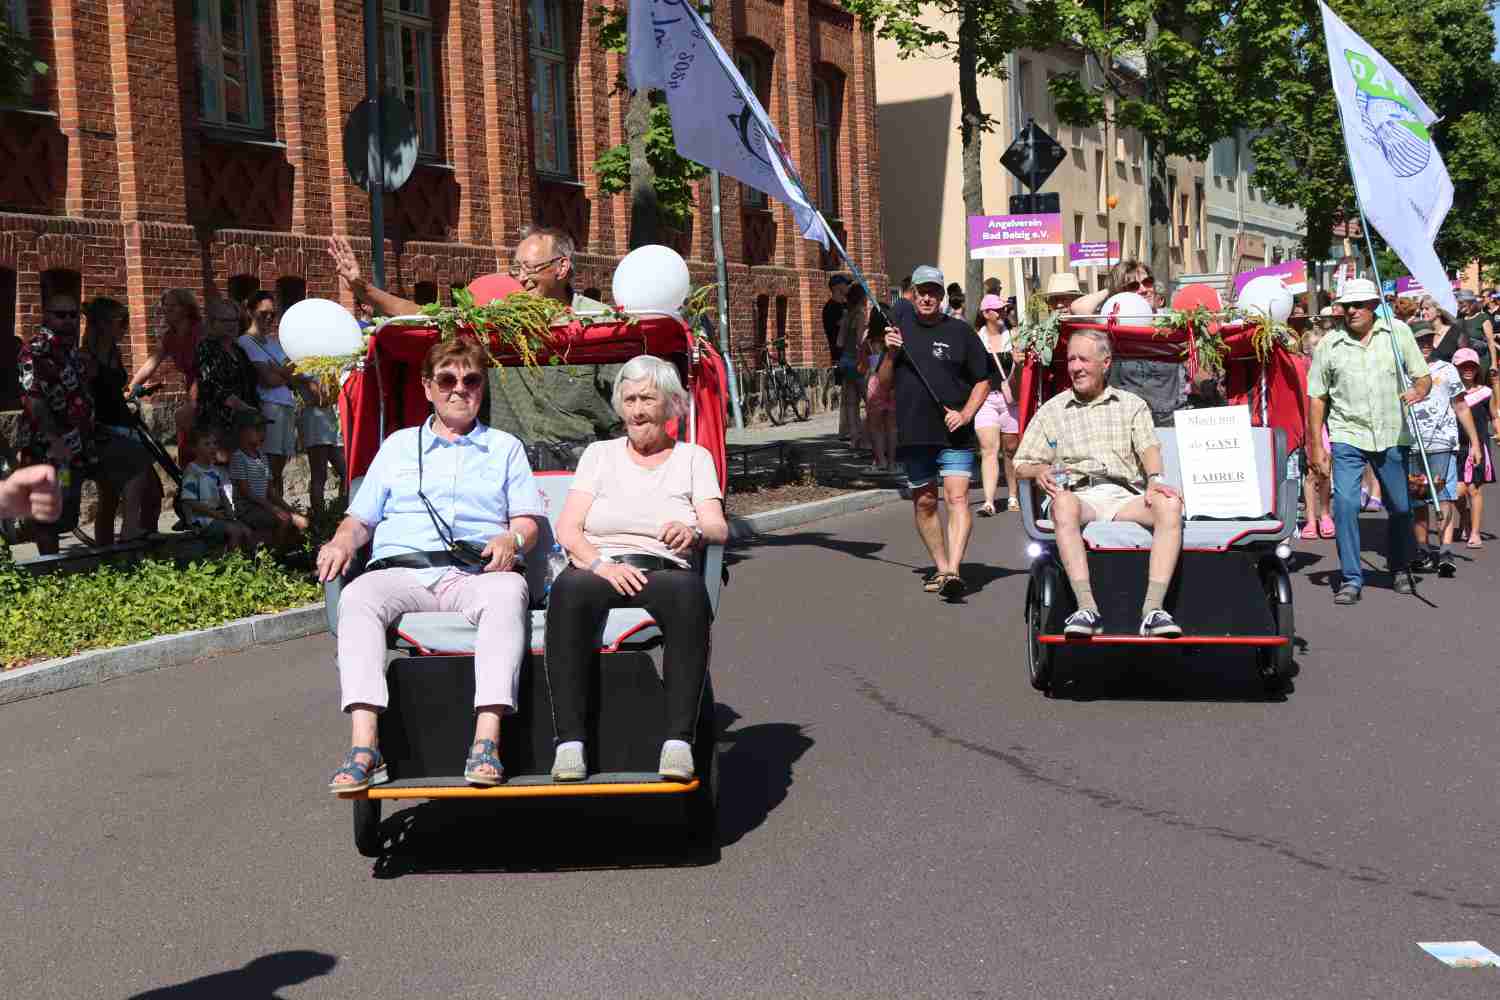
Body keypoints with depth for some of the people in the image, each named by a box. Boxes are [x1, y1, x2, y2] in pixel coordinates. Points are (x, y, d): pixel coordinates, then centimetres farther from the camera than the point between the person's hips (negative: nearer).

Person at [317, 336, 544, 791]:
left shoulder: (505, 447, 25)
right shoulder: (398, 445, 28)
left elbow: (528, 519, 15)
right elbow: (361, 518, 24)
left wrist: (511, 540, -9)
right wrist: (342, 541, 0)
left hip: (475, 576, -1)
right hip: (401, 571, 1)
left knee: (510, 589, -38)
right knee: (357, 597, -34)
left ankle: (486, 740, -48)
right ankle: (363, 746, -43)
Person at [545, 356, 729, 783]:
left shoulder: (694, 458, 20)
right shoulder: (600, 454, 22)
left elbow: (718, 528, 6)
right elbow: (567, 527, 9)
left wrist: (693, 531, -19)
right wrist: (601, 563, -12)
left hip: (664, 571, 0)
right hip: (599, 568, 1)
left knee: (687, 591, -38)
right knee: (569, 588, -36)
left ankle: (678, 740, -40)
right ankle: (570, 742, -38)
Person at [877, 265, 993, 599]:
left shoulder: (960, 332, 3)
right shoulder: (900, 326, 10)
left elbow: (983, 381, 6)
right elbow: (884, 384, 11)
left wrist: (965, 414, -9)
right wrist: (890, 354, -6)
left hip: (954, 433, -3)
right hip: (914, 433, 3)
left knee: (957, 498, -15)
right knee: (924, 502, 10)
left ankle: (953, 571, -23)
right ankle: (940, 567, 23)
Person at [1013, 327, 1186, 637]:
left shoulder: (1132, 405, 21)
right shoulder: (1052, 410, 21)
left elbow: (1148, 446, 4)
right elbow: (1022, 464, 19)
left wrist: (1155, 478, -18)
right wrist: (1039, 471, -6)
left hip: (1124, 497, 1)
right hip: (1079, 495, -1)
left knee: (1169, 504, -31)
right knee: (1064, 504, -38)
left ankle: (1153, 608, -39)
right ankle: (1087, 609, -46)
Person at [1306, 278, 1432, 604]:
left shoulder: (1397, 332, 1)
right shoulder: (1329, 345, -1)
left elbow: (1423, 376, 5)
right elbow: (1317, 397, 3)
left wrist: (1418, 391, -19)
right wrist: (1316, 446, 0)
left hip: (1392, 434, 1)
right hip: (1347, 435, -1)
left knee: (1400, 507, 11)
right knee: (1345, 504, -13)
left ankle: (1401, 570, 34)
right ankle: (1351, 579, -3)